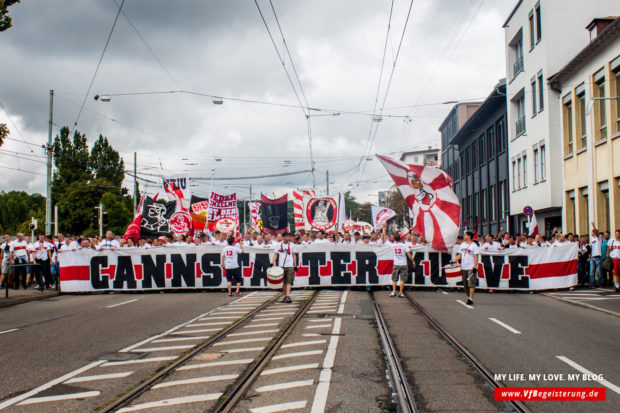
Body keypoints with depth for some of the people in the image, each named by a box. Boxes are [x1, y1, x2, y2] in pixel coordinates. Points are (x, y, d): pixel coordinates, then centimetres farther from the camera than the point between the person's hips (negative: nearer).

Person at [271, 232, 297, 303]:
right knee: (283, 282, 7)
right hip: (281, 265, 1)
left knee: (289, 281, -11)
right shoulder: (279, 245, 8)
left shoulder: (292, 245, 9)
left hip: (290, 266, -1)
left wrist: (295, 265, 7)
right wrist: (272, 263, -6)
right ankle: (285, 296, 19)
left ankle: (288, 296, -18)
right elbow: (275, 254, 6)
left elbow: (294, 255, 12)